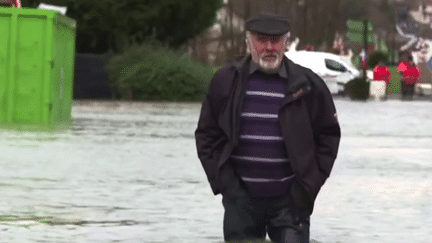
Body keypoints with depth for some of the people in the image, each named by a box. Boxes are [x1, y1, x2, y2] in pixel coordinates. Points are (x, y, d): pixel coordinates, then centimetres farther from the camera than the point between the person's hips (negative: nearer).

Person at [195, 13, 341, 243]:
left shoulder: (307, 84, 0)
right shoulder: (226, 80, 3)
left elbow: (328, 136, 7)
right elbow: (206, 135, 9)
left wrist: (308, 187, 0)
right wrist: (224, 183, -1)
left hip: (289, 200, -2)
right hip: (241, 198, 2)